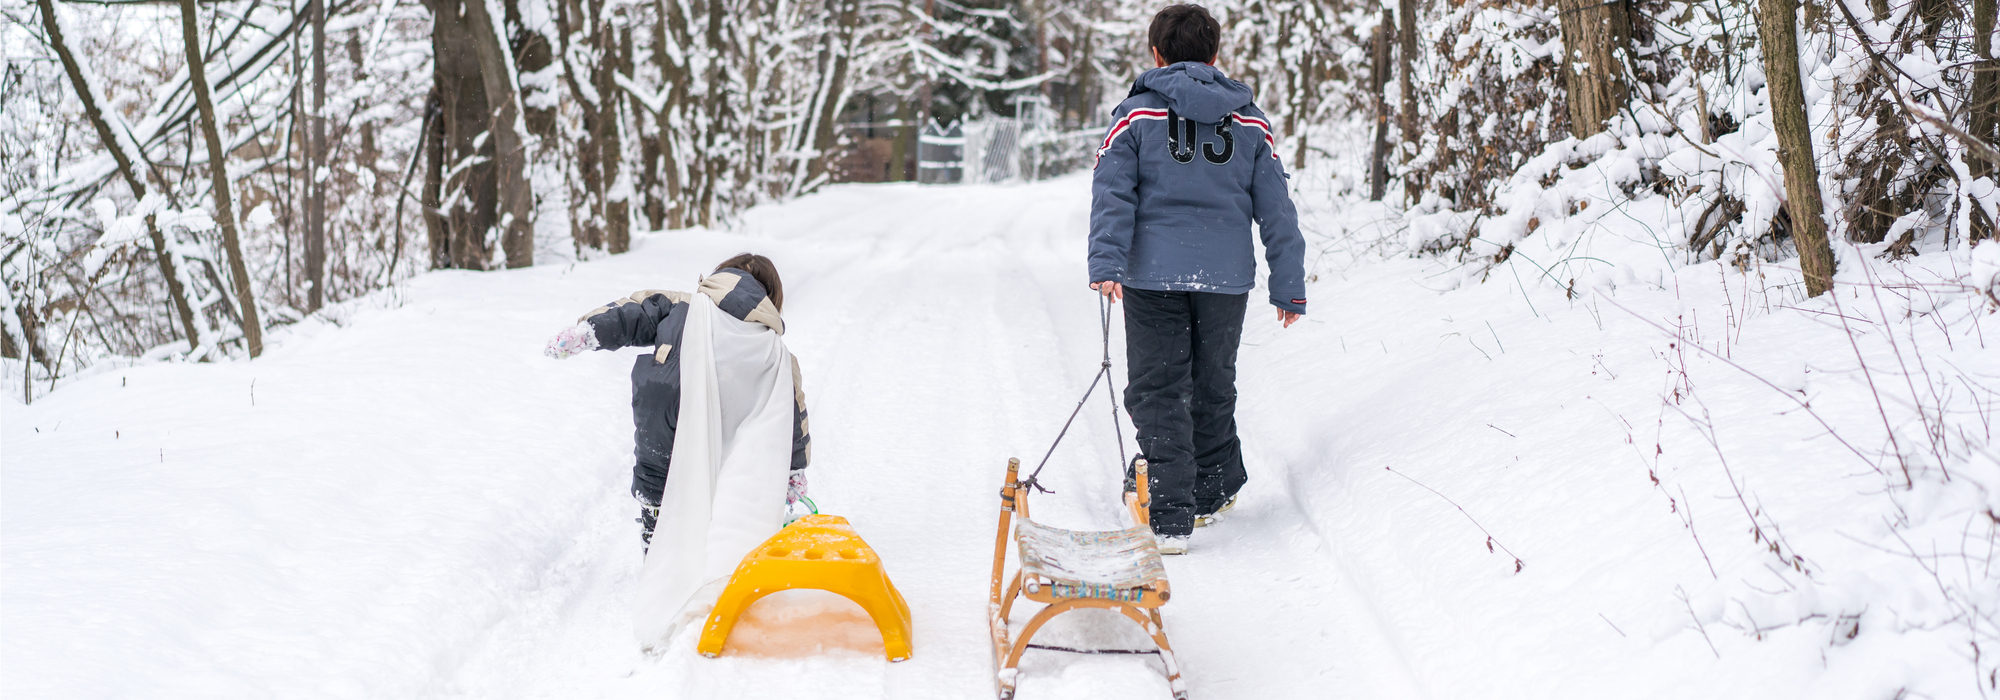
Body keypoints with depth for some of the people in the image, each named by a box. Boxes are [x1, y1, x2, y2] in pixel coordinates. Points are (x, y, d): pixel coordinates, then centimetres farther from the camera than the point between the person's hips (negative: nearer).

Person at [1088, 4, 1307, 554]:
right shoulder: (1251, 122, 7)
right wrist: (1289, 286, 12)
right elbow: (1276, 210, 8)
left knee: (1158, 392, 2)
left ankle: (1172, 519, -6)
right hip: (1227, 278, 3)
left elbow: (1112, 195, -10)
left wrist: (1106, 265, -15)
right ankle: (1212, 492, 34)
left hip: (1153, 278, -2)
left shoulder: (1136, 115, 0)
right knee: (1214, 387, 19)